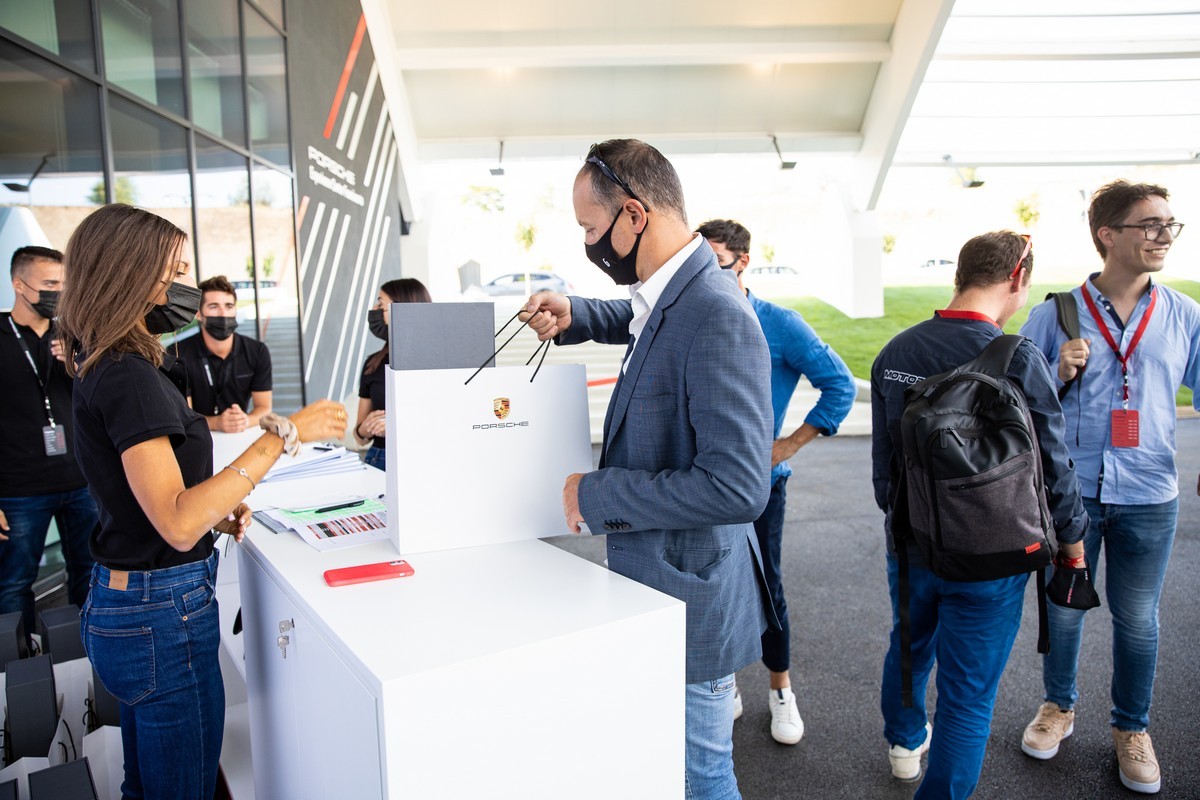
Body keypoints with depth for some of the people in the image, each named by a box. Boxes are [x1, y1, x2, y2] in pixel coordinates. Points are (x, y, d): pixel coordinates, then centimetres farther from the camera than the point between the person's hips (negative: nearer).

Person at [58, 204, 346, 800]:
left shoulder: (101, 369, 8)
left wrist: (217, 509, 5)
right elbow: (179, 524, -30)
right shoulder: (128, 376, -22)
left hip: (120, 604, 10)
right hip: (161, 614, -9)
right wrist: (283, 434, -29)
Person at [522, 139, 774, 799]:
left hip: (688, 601, -9)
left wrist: (595, 496, -22)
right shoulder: (668, 297, 5)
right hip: (653, 581, 9)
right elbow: (631, 319, 31)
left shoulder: (717, 321, -27)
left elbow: (736, 487, -32)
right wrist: (571, 316, 10)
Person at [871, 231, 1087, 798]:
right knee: (968, 692, 10)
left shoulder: (894, 353, -6)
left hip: (909, 545, 6)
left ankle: (906, 741, 53)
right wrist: (1072, 535, 7)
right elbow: (1051, 467, -12)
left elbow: (882, 456, 3)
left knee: (909, 645, 28)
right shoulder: (1018, 361, -21)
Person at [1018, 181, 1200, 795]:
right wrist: (1058, 374, -19)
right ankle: (1059, 706, 37)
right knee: (1062, 608, 14)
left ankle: (1132, 728, 35)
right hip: (1069, 491, -1)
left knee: (1137, 618, 14)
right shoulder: (1056, 314, -4)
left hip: (1148, 496, 1)